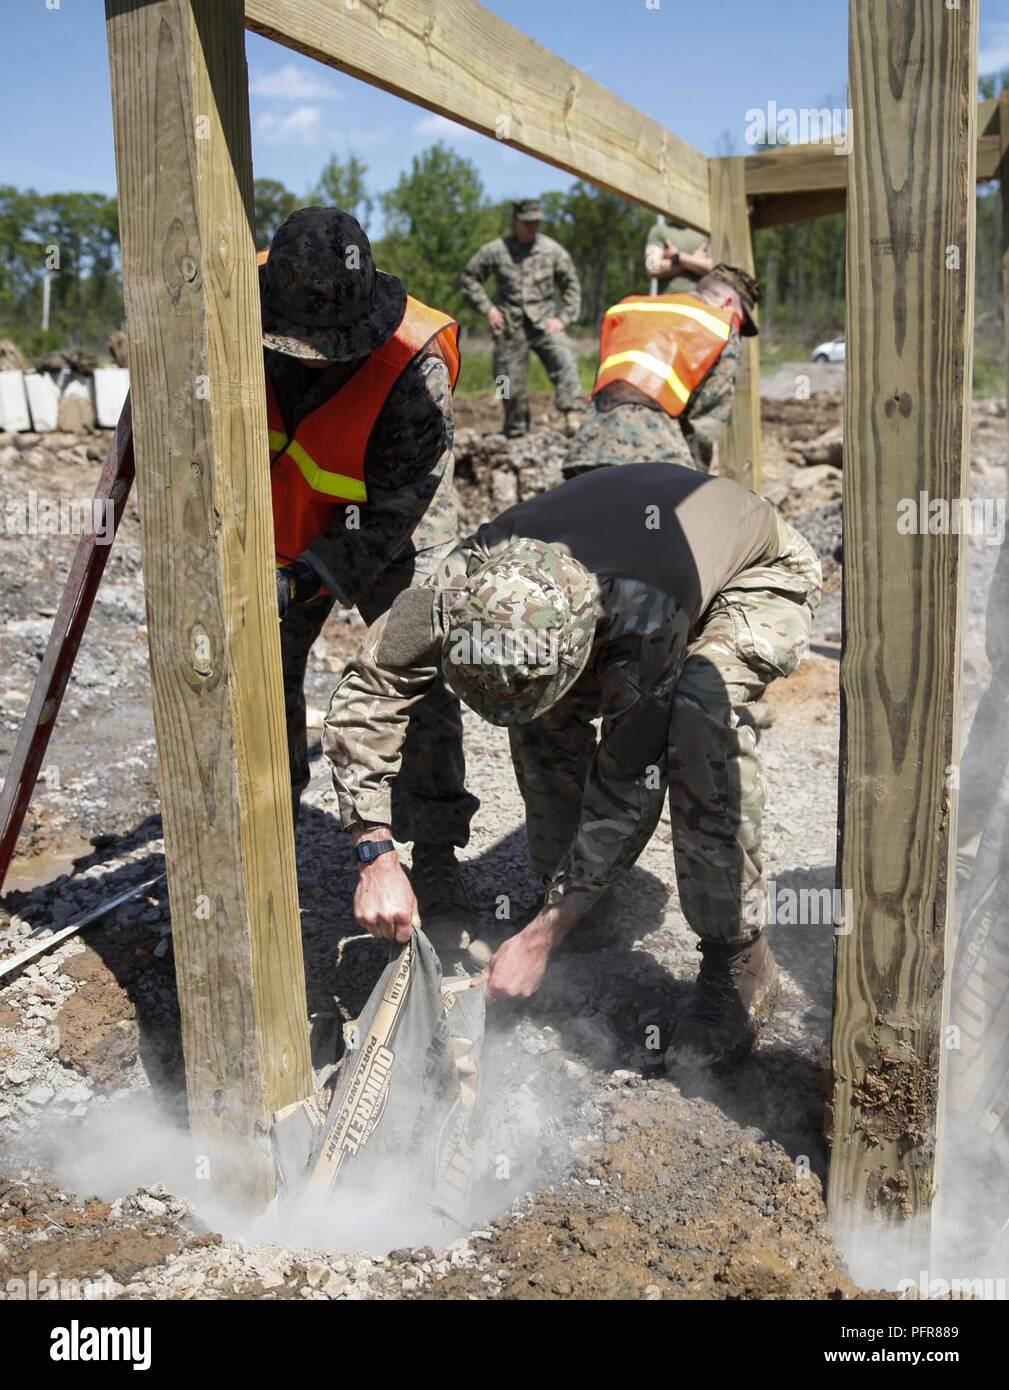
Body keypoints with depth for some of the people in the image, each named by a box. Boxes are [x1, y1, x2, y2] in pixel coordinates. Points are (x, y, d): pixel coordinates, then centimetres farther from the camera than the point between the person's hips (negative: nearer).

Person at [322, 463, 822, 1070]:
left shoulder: (644, 611, -45)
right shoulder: (471, 580, -30)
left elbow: (630, 791, -36)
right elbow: (368, 687, -22)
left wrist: (540, 938, -31)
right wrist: (377, 859, -30)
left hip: (764, 575, -5)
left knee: (698, 707, -36)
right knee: (542, 708, -17)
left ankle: (740, 960, -21)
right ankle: (565, 881, 9)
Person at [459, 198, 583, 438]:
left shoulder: (552, 250, 2)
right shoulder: (495, 250, -1)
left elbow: (571, 285, 11)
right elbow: (469, 279, 9)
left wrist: (563, 318, 0)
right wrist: (487, 309, 1)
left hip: (544, 323, 0)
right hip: (510, 327, 0)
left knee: (564, 360, -27)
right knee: (511, 384, 2)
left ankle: (572, 416, -35)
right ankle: (516, 435, 17)